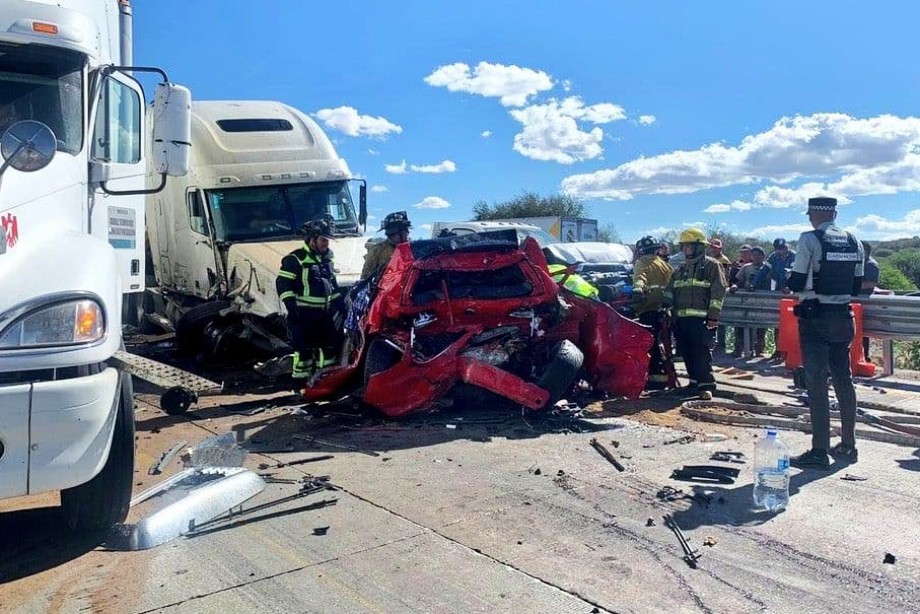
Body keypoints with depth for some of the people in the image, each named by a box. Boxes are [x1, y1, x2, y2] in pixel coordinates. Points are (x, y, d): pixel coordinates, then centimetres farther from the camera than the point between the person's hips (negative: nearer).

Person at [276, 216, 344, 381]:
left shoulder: (326, 259, 15)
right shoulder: (295, 259, -9)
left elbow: (332, 284, 25)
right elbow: (283, 283, -13)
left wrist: (340, 303, 19)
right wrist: (290, 304, -23)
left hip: (324, 313, 8)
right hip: (303, 314, -7)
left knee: (331, 342, 12)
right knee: (304, 347, -8)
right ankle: (301, 378, 1)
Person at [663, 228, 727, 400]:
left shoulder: (712, 266, -1)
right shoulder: (682, 268, 21)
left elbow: (718, 292, -8)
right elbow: (670, 290, 21)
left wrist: (713, 316, -14)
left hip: (700, 318, -7)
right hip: (681, 318, 7)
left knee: (701, 352, -12)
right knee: (686, 352, 9)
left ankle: (706, 385, -10)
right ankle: (695, 381, 20)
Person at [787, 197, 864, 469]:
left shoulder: (810, 240, -11)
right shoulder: (854, 242, 8)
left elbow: (797, 283, -12)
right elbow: (857, 287, 11)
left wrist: (790, 281, 9)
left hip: (814, 317, -6)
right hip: (843, 317, 6)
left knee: (816, 383, -3)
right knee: (843, 379, 14)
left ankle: (820, 451, -1)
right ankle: (848, 445, 24)